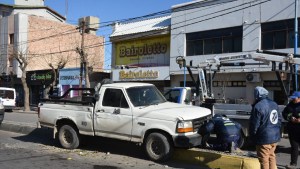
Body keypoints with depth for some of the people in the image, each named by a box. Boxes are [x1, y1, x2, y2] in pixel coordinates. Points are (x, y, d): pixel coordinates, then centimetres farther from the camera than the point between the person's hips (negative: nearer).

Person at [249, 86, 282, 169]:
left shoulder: (258, 107, -20)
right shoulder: (274, 104, 7)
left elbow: (254, 124, -17)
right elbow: (279, 119, 14)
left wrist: (252, 136, -3)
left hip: (264, 138, -8)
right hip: (275, 137, 8)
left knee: (264, 159, 2)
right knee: (272, 156, 22)